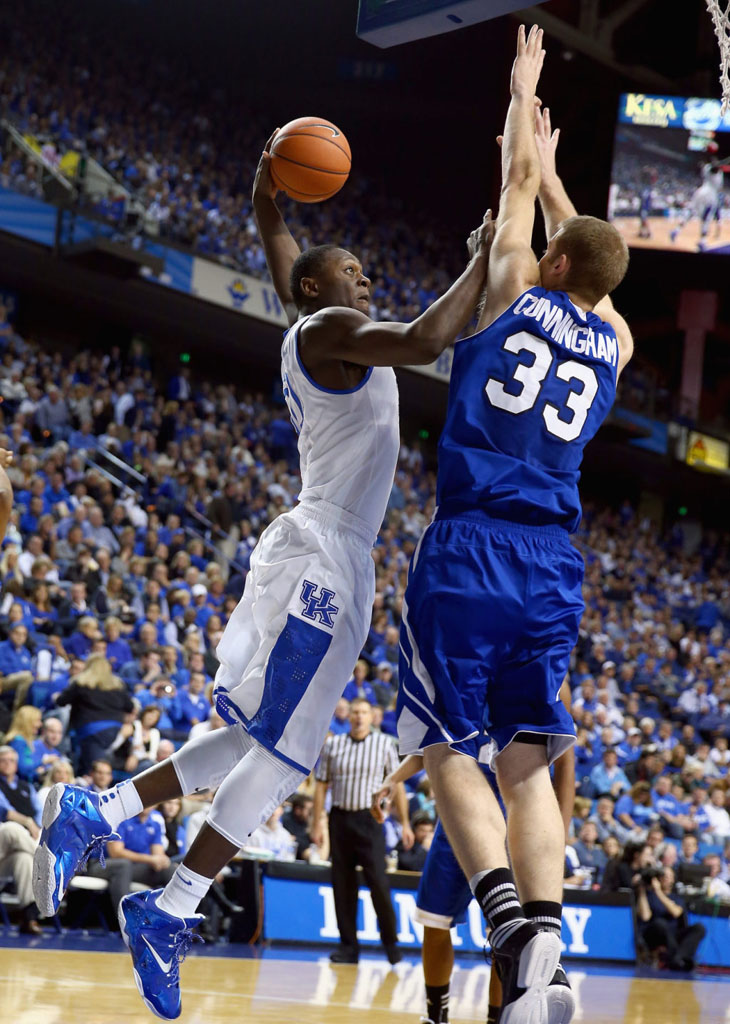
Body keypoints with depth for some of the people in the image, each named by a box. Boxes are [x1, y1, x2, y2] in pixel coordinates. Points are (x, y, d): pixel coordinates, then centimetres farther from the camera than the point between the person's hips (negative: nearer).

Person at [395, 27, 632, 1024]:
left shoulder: (517, 294, 1)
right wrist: (555, 179, 48)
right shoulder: (614, 339, 12)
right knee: (525, 759, 6)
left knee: (449, 751, -1)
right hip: (553, 568, 4)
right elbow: (594, 255, 34)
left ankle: (507, 910, -25)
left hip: (469, 550, -4)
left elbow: (516, 181, 16)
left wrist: (524, 88, 31)